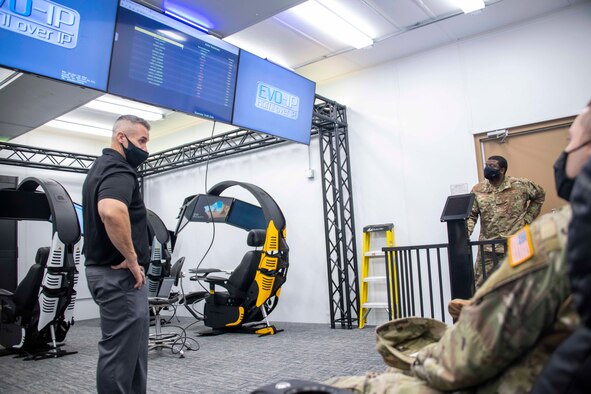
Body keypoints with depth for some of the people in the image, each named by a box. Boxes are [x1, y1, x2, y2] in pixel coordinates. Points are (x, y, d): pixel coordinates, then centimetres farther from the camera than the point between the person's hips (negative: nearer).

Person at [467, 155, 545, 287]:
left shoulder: (520, 185, -3)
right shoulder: (477, 190, 0)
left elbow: (540, 195, 15)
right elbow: (471, 215, -2)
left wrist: (528, 217, 8)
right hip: (487, 249, 1)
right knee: (481, 286, 4)